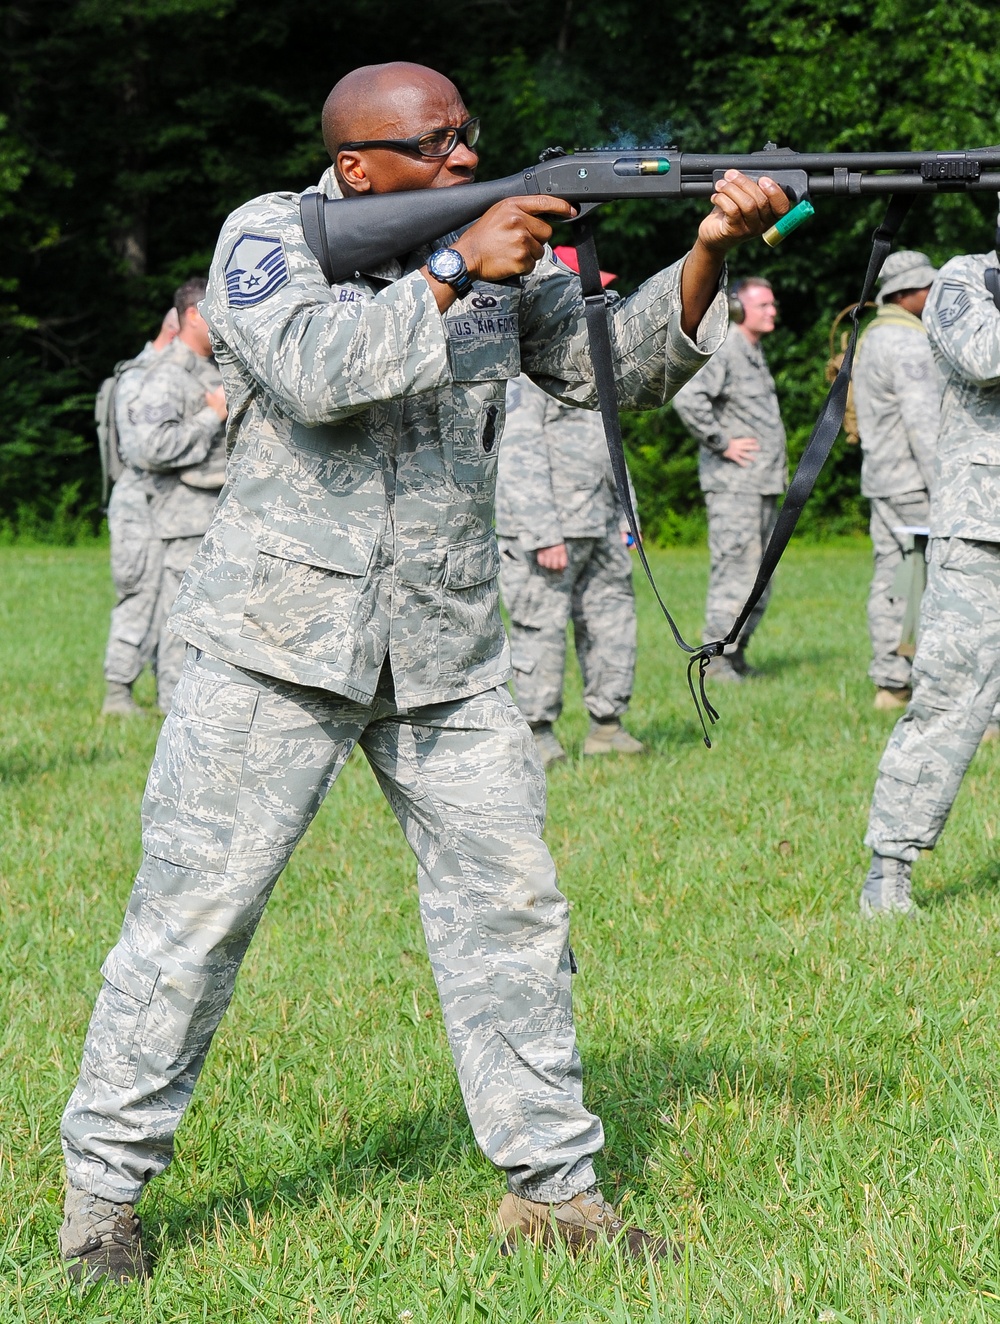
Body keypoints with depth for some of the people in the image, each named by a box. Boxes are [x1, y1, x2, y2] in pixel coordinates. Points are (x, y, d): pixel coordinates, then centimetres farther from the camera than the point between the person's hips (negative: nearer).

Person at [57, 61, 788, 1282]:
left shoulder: (503, 244, 8)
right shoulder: (268, 239, -7)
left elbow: (619, 365, 2)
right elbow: (316, 373, -25)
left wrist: (707, 254, -14)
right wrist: (454, 267, -24)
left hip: (447, 650, 5)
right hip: (279, 641, -5)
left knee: (510, 905, 4)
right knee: (192, 914, -3)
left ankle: (553, 1187, 14)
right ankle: (103, 1191, 9)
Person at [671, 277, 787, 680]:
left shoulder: (755, 355, 19)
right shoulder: (723, 352, -12)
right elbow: (687, 397, -28)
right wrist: (721, 443, -21)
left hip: (764, 485, 10)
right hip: (734, 484, -10)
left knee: (760, 579, 11)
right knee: (735, 573, -10)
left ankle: (736, 655, 18)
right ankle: (717, 660, -6)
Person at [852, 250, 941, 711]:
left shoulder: (872, 339, 16)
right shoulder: (908, 344, -16)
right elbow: (923, 420, -22)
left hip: (881, 480, 10)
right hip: (913, 482, -10)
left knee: (892, 577, 7)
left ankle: (890, 683, 7)